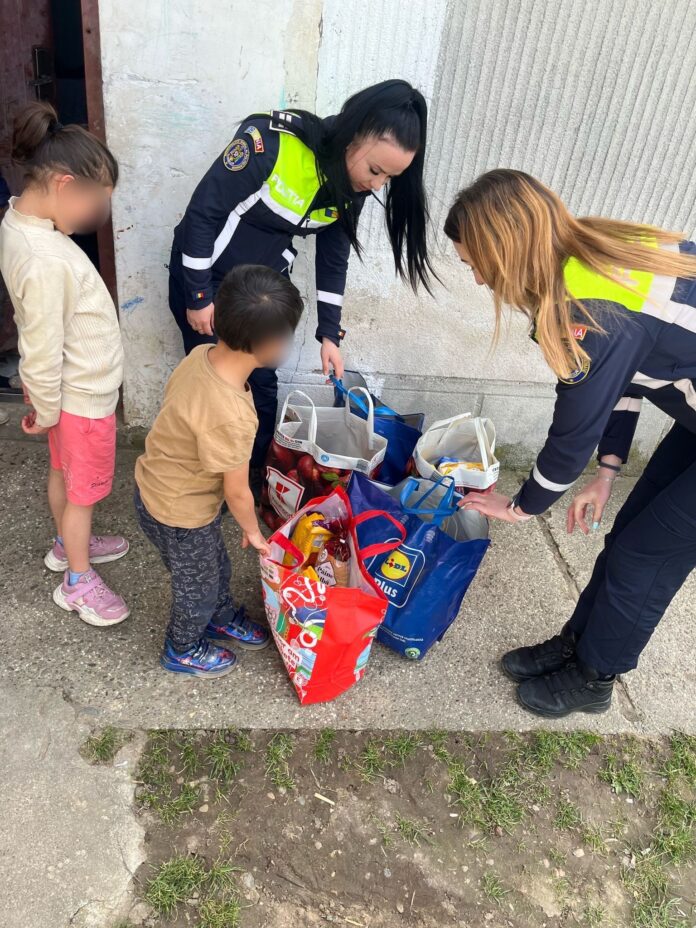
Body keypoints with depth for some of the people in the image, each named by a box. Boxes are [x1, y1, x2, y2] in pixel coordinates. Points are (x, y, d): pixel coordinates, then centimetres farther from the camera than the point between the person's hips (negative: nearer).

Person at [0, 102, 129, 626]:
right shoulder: (46, 261, -33)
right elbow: (42, 350, -25)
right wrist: (46, 411, -12)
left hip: (71, 386, 9)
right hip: (82, 395, -9)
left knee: (63, 470, 26)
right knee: (84, 488, 10)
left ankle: (69, 544, 50)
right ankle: (78, 582, 31)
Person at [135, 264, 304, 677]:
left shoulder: (202, 355, -15)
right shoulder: (230, 417, -39)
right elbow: (237, 492, -24)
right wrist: (253, 532, -4)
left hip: (158, 485, 8)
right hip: (178, 513, -7)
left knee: (216, 565, 30)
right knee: (198, 587, 21)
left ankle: (223, 618, 58)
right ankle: (183, 650, 50)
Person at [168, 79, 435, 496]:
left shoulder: (351, 185, -11)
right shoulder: (271, 141, -31)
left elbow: (334, 257, 1)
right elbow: (203, 212, -23)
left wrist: (330, 333, -1)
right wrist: (198, 298, -17)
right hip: (205, 273, -4)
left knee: (263, 379, 7)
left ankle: (260, 471, 29)